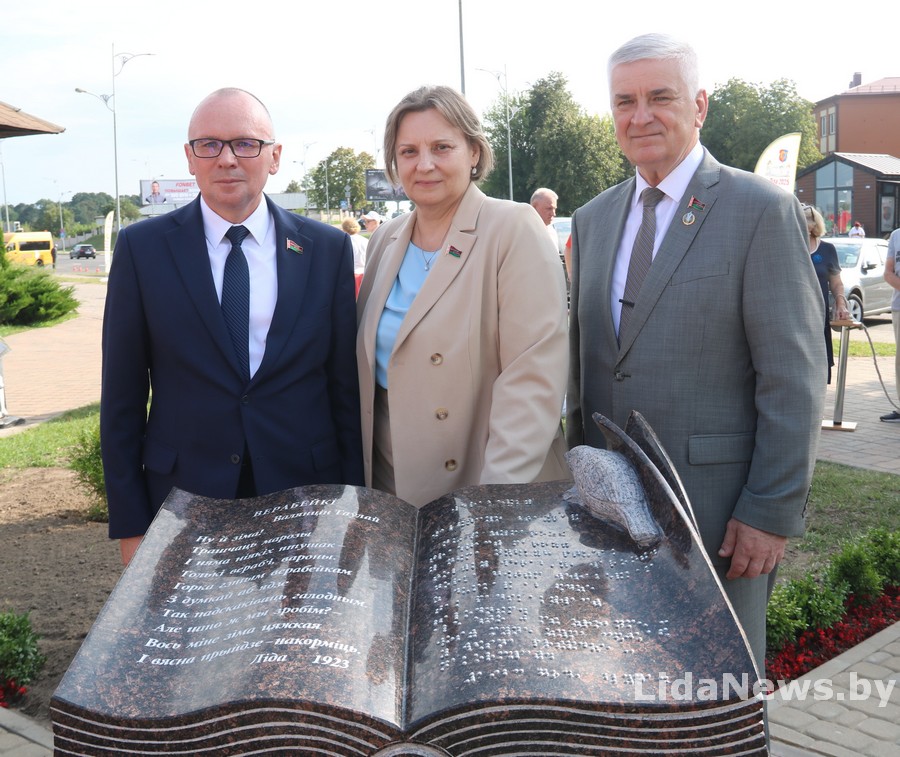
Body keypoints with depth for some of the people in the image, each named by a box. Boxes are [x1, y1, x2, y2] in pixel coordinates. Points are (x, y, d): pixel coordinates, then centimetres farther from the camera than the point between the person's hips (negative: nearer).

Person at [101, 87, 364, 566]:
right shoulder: (142, 248, -2)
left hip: (305, 492, 1)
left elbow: (346, 387, 2)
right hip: (184, 494, 0)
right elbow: (122, 396, 0)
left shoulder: (327, 249, 0)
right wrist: (129, 526, -1)